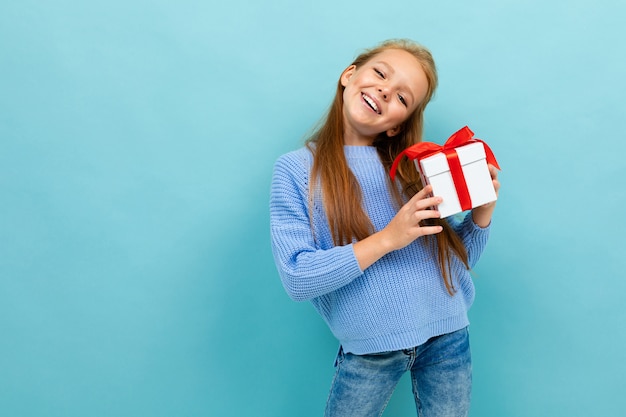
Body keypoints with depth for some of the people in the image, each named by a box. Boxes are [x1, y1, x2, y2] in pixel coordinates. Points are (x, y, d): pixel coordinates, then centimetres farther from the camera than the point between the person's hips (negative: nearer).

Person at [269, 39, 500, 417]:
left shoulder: (413, 165, 1)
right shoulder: (296, 169, -9)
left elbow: (459, 259, 6)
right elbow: (297, 278, -17)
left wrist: (483, 212, -13)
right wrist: (388, 238, -24)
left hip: (447, 336, 3)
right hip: (369, 351, -2)